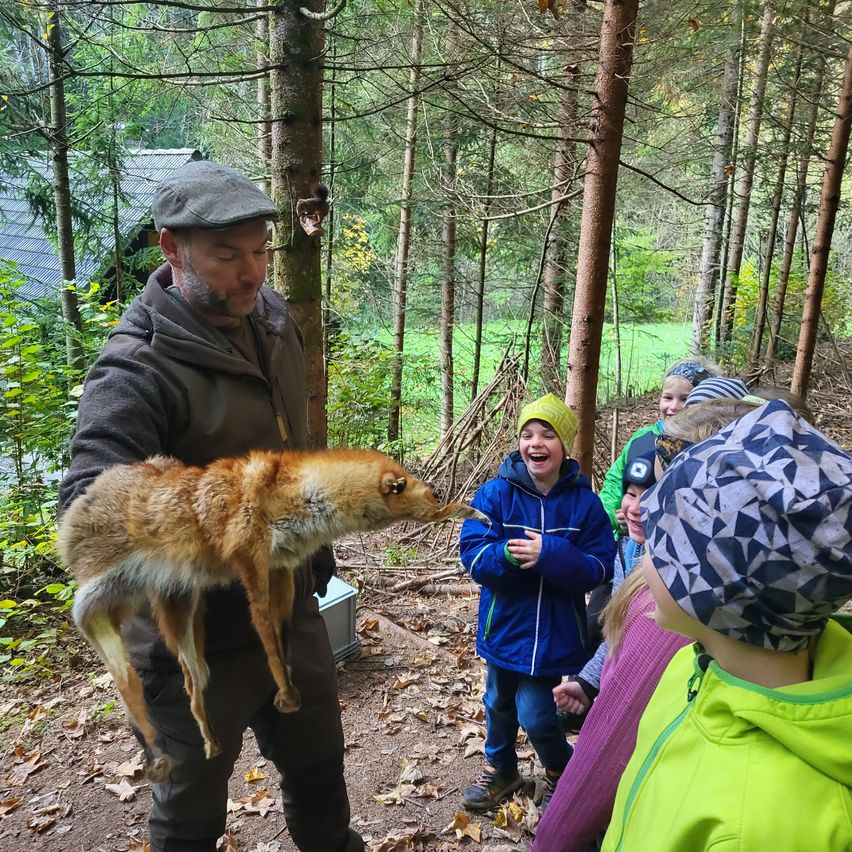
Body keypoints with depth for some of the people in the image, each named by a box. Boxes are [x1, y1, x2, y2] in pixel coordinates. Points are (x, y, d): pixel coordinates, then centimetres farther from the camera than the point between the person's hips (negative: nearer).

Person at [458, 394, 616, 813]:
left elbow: (600, 568, -13)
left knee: (535, 714, 0)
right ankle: (500, 770, 49)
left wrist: (550, 554, -28)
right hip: (504, 625, 2)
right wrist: (507, 555, -33)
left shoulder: (584, 501, -11)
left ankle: (560, 773, 34)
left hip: (554, 632, -2)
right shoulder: (495, 493, -11)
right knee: (499, 703, 21)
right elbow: (472, 555, -13)